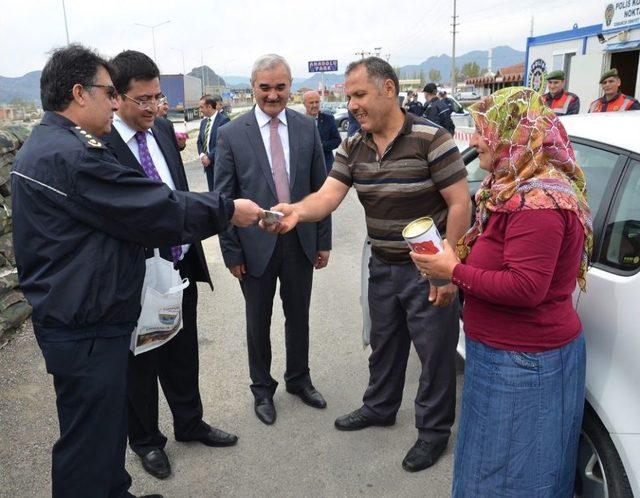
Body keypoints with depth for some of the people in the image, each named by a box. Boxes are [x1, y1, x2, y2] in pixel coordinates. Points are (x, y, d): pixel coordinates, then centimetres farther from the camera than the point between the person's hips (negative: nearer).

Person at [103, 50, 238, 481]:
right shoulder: (100, 144, -18)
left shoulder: (163, 130, 4)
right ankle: (146, 440, 38)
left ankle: (189, 423, 44)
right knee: (141, 362, 15)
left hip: (181, 265, 6)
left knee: (183, 353, 21)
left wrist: (192, 245, 13)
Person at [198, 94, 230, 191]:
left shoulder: (224, 120, -11)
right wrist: (202, 155, -2)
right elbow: (199, 141, 17)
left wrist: (209, 157, -15)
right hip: (208, 164, 7)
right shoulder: (203, 122, 13)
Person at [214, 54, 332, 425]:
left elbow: (320, 188, 4)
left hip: (301, 241, 2)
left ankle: (299, 378, 40)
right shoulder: (231, 135, -8)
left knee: (299, 316, 17)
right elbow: (224, 198, -5)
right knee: (259, 322, 13)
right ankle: (262, 388, 34)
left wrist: (324, 241, 3)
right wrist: (232, 252, -6)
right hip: (256, 245, -2)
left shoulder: (307, 128, 0)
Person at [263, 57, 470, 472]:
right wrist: (296, 211, -32)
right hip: (383, 266, 6)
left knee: (434, 351, 8)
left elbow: (460, 203, -16)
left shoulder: (431, 138, -17)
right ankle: (380, 407, 44)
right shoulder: (353, 148, 1)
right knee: (384, 343, 22)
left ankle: (434, 429, 28)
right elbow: (329, 195, -10)